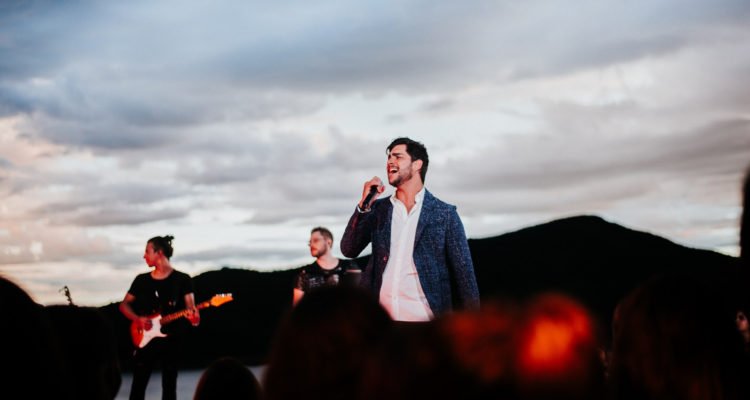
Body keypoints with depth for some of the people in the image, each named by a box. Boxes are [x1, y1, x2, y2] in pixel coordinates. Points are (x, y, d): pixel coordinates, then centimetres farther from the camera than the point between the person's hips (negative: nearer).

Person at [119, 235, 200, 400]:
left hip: (172, 339, -2)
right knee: (138, 384, 0)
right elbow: (124, 304, 13)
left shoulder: (182, 279, 0)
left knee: (169, 386, 3)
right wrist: (137, 319, -6)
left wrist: (193, 316, -30)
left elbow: (190, 306, -6)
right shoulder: (141, 280, 9)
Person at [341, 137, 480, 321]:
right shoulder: (378, 209, 11)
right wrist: (364, 204, -6)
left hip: (425, 320, -3)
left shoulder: (444, 214, 2)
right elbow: (349, 250, 4)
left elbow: (463, 274, 1)